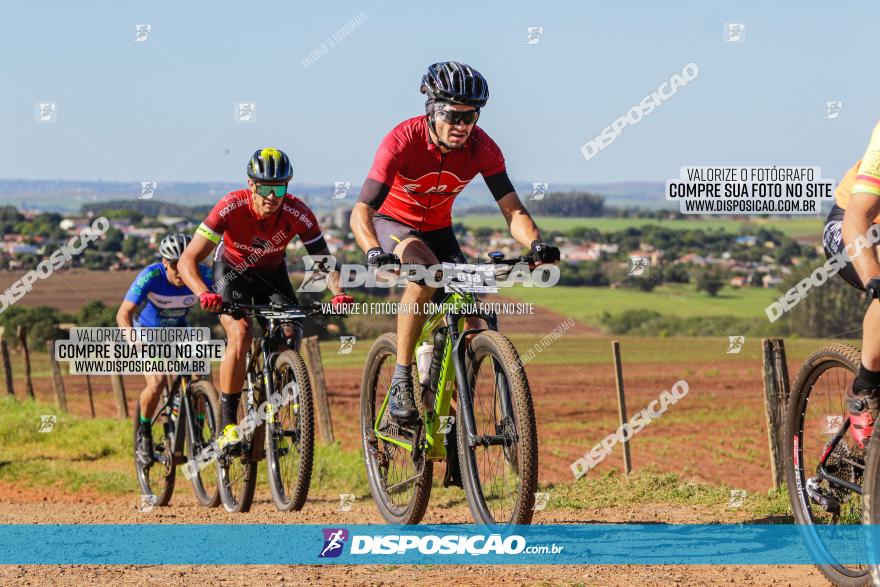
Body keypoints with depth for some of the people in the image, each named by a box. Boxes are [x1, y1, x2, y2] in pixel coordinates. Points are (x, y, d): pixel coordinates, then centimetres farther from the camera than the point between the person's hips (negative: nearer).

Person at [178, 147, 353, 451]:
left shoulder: (297, 213, -29)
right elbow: (188, 260, -34)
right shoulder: (231, 207, -34)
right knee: (241, 333, -27)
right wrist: (204, 294, -52)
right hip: (232, 270, -2)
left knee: (290, 335, -19)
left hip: (272, 273, 2)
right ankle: (227, 424, -21)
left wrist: (338, 292, -44)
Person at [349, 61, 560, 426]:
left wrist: (536, 244, -44)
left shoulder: (481, 148, -21)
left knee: (470, 322, -11)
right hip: (392, 223, -4)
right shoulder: (403, 141, -31)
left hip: (438, 229, 4)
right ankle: (400, 383, -29)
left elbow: (512, 210, -23)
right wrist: (374, 252, -56)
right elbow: (361, 212, -36)